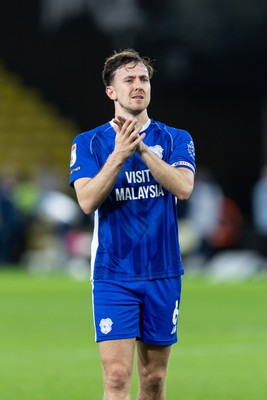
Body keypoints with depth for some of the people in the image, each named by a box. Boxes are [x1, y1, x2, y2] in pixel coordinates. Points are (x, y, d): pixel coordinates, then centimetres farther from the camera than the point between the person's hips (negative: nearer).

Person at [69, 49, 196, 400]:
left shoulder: (176, 139, 5)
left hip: (163, 274, 2)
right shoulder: (88, 143, 2)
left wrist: (141, 148, -22)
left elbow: (184, 187, -13)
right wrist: (119, 155, -23)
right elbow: (87, 201, -12)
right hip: (113, 275, -2)